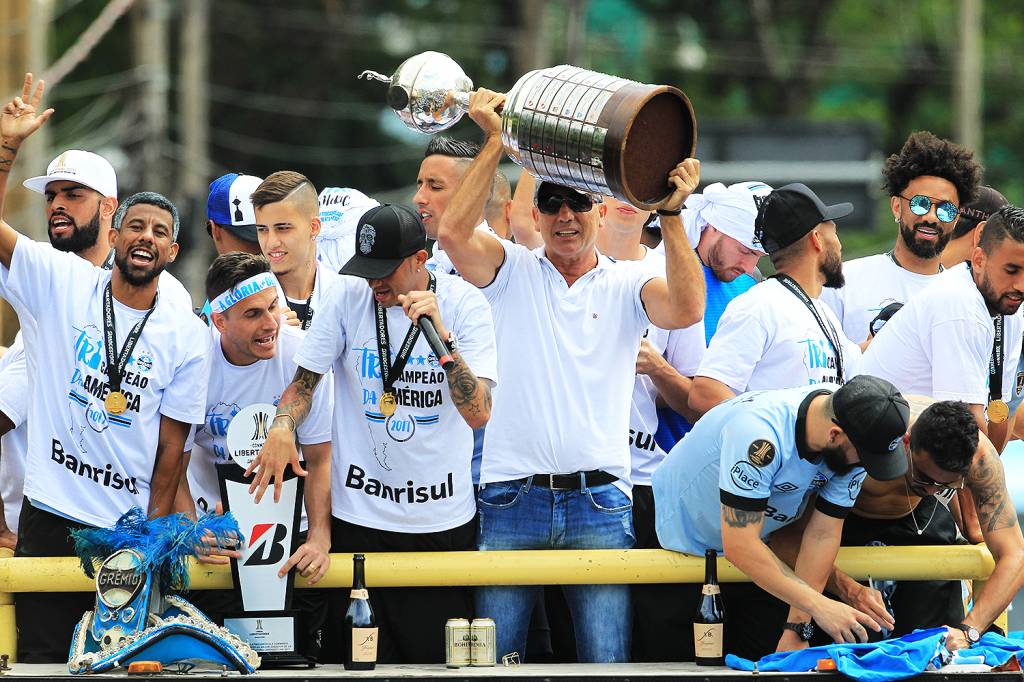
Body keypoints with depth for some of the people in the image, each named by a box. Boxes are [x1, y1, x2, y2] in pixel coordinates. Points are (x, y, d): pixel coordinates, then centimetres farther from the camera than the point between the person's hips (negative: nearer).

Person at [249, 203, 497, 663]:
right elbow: (304, 381, 6)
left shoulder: (464, 303, -6)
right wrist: (283, 425, -16)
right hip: (359, 517, 1)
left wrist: (440, 335, -26)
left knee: (438, 656, 2)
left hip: (443, 519, -1)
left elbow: (478, 414, -15)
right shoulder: (349, 296, -1)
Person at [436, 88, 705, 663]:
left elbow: (686, 309, -12)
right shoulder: (513, 272, 9)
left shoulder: (627, 286, 8)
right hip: (511, 499, 0)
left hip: (599, 503, 0)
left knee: (607, 660, -5)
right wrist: (496, 143, -9)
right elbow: (454, 232, -9)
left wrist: (672, 213, -17)